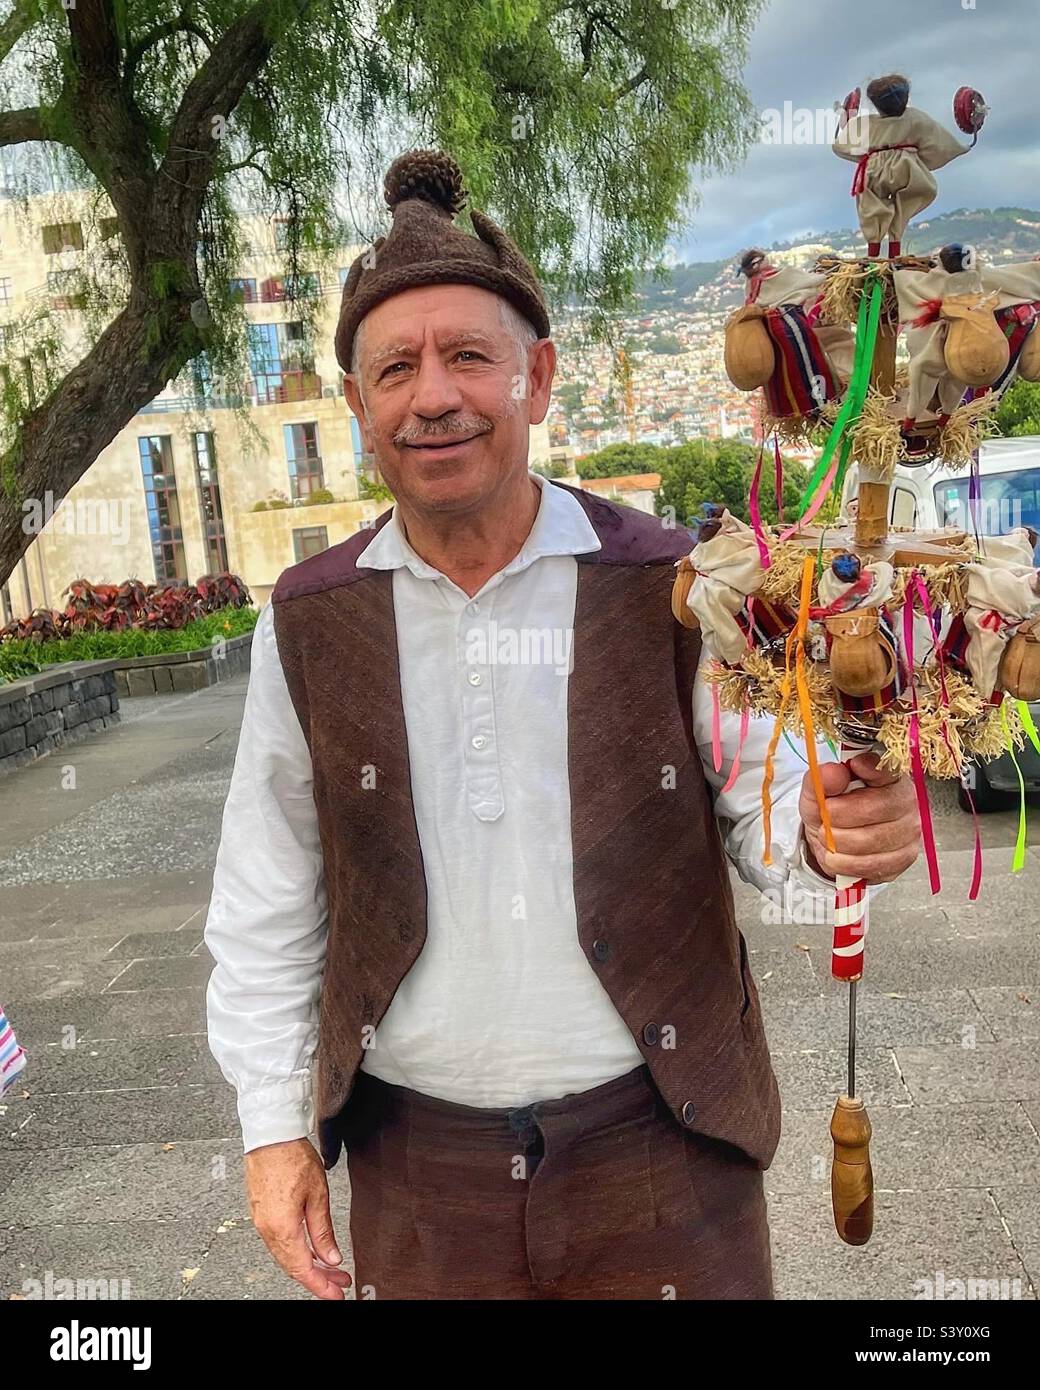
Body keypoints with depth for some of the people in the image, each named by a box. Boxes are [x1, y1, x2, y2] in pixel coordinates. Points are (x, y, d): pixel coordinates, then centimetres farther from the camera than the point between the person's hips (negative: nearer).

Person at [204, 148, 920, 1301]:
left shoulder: (672, 587, -9)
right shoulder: (307, 622, -4)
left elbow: (763, 798, -3)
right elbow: (266, 905, 2)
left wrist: (829, 831, -26)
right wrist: (274, 1127, 3)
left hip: (660, 1141, -1)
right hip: (412, 1167, 2)